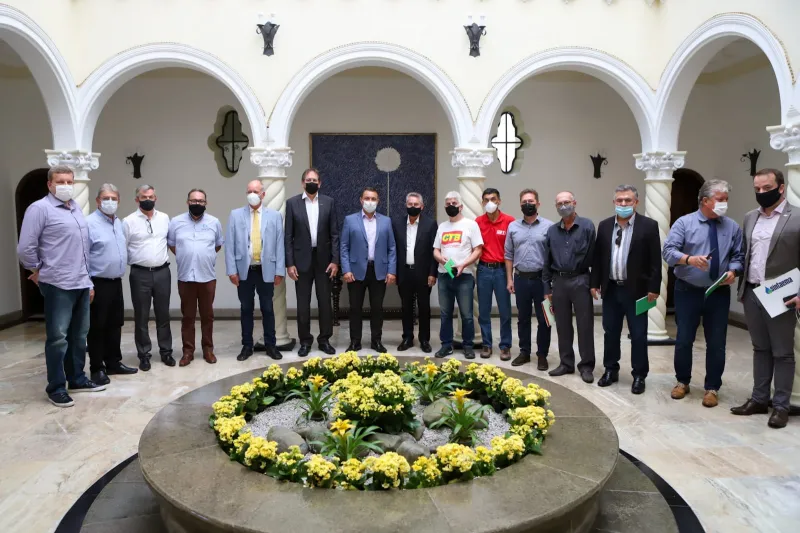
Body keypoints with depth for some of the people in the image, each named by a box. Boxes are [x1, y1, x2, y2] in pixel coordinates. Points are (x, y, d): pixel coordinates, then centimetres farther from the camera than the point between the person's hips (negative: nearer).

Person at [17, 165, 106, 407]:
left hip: (81, 284, 7)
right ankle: (56, 388, 8)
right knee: (58, 338, -2)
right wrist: (37, 270, 3)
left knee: (79, 336, 14)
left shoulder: (77, 209, 16)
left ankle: (77, 379, 25)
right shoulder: (40, 208, -7)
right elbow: (25, 248, -10)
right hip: (58, 286, -7)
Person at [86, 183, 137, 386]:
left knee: (115, 324, 14)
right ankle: (97, 368, 11)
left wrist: (121, 272, 14)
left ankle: (114, 362, 25)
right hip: (98, 283, -7)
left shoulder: (119, 223, 12)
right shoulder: (90, 223, -12)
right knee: (97, 327, 2)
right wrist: (88, 285, -18)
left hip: (116, 282, 7)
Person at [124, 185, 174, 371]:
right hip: (140, 274, -2)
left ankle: (166, 351, 20)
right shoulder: (129, 221, -3)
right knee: (141, 317, 5)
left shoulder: (164, 218, 7)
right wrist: (133, 261, -2)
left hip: (162, 272, 3)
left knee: (163, 314, 10)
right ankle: (144, 355, 15)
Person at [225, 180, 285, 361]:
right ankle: (247, 346, 20)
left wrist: (280, 271, -4)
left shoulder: (275, 216, 3)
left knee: (267, 309, 8)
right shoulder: (236, 215, 4)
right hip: (244, 270, 1)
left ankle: (270, 345, 20)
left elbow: (279, 245, 0)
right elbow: (230, 244, 1)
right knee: (246, 309, 9)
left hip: (266, 270, 0)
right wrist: (231, 270, -5)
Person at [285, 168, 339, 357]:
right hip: (302, 259, -1)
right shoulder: (292, 203, 1)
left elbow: (334, 234, 2)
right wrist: (289, 263, -6)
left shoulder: (329, 202, 4)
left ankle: (324, 339, 18)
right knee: (303, 303, 5)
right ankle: (305, 341, 16)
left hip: (323, 259, 1)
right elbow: (288, 236, -1)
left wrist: (335, 260, -5)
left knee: (325, 302, 6)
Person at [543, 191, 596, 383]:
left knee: (585, 325, 2)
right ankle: (566, 363, 22)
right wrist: (547, 288, 8)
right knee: (562, 326, 10)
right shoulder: (552, 230, 9)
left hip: (580, 280, -4)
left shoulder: (587, 226, -3)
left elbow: (593, 256, -5)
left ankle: (586, 366, 12)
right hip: (559, 281, 4)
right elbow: (547, 261, 10)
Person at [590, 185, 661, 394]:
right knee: (610, 332, 12)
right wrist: (595, 283, 5)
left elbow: (655, 260, -7)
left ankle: (639, 375, 16)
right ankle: (611, 370, 25)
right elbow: (598, 257, 9)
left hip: (636, 290, -3)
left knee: (638, 335, 4)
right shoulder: (604, 225, 6)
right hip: (611, 289, 4)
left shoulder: (649, 226, -5)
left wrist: (654, 288, -10)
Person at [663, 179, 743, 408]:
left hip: (719, 293, 2)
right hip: (688, 291, -2)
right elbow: (668, 251, -14)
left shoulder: (732, 227, 4)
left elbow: (738, 256, 4)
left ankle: (712, 388, 21)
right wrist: (689, 259, -31)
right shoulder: (684, 222, -5)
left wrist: (733, 271, -16)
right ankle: (682, 382, 27)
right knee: (684, 340, 8)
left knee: (716, 343, 7)